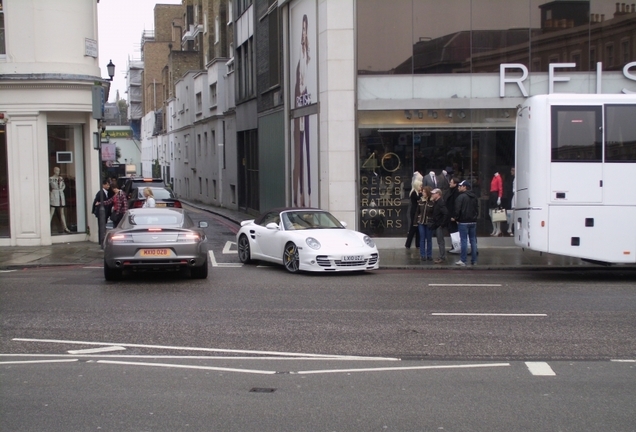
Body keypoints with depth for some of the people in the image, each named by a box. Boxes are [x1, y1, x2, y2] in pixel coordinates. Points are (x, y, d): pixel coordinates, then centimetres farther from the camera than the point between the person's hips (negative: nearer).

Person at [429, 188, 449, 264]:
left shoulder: (441, 203, -18)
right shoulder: (435, 202, 13)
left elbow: (446, 213, -27)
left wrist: (443, 223, -23)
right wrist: (433, 223, 13)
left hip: (439, 225, -10)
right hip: (436, 225, 10)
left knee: (440, 242, -5)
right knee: (440, 241, 14)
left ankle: (442, 257, 0)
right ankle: (442, 257, 20)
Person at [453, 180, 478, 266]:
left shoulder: (461, 197, -13)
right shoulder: (474, 197, 11)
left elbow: (457, 210, -15)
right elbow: (477, 209, 15)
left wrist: (456, 218, -2)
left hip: (463, 222, -7)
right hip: (473, 222, 7)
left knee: (464, 241, -4)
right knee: (473, 240, 9)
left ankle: (463, 261, -4)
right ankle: (474, 260, 11)